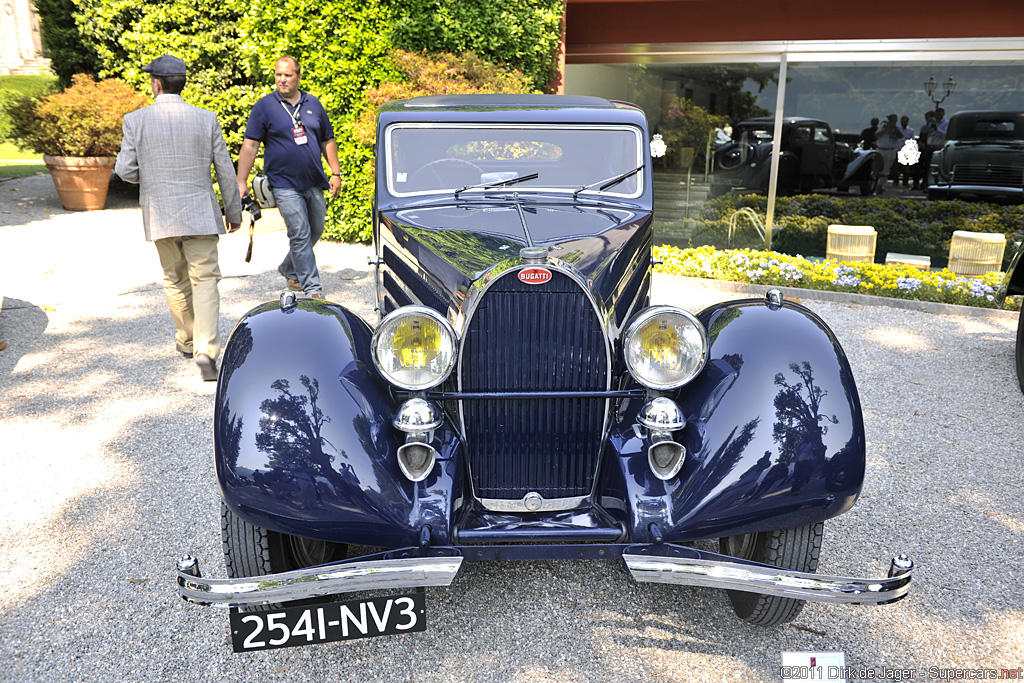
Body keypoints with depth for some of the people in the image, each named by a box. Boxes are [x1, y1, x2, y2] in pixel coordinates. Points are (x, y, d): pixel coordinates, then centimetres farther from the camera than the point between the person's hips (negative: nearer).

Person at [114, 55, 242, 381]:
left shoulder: (136, 120, -3)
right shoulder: (206, 119, -1)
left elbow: (125, 169, -2)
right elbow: (225, 170, 2)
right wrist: (234, 211, 12)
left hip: (160, 214, 1)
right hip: (199, 212, -1)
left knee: (175, 280, 17)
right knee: (204, 279, -2)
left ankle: (187, 340, 32)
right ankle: (206, 351, -16)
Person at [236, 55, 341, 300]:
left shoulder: (313, 104, 11)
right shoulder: (264, 106, -2)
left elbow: (327, 140, 16)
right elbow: (250, 145, -4)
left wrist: (336, 173, 10)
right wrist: (242, 182, -10)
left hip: (314, 183, 5)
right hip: (285, 185, -5)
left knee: (315, 231, 14)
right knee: (300, 235, -8)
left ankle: (289, 269, 36)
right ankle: (312, 289, -3)